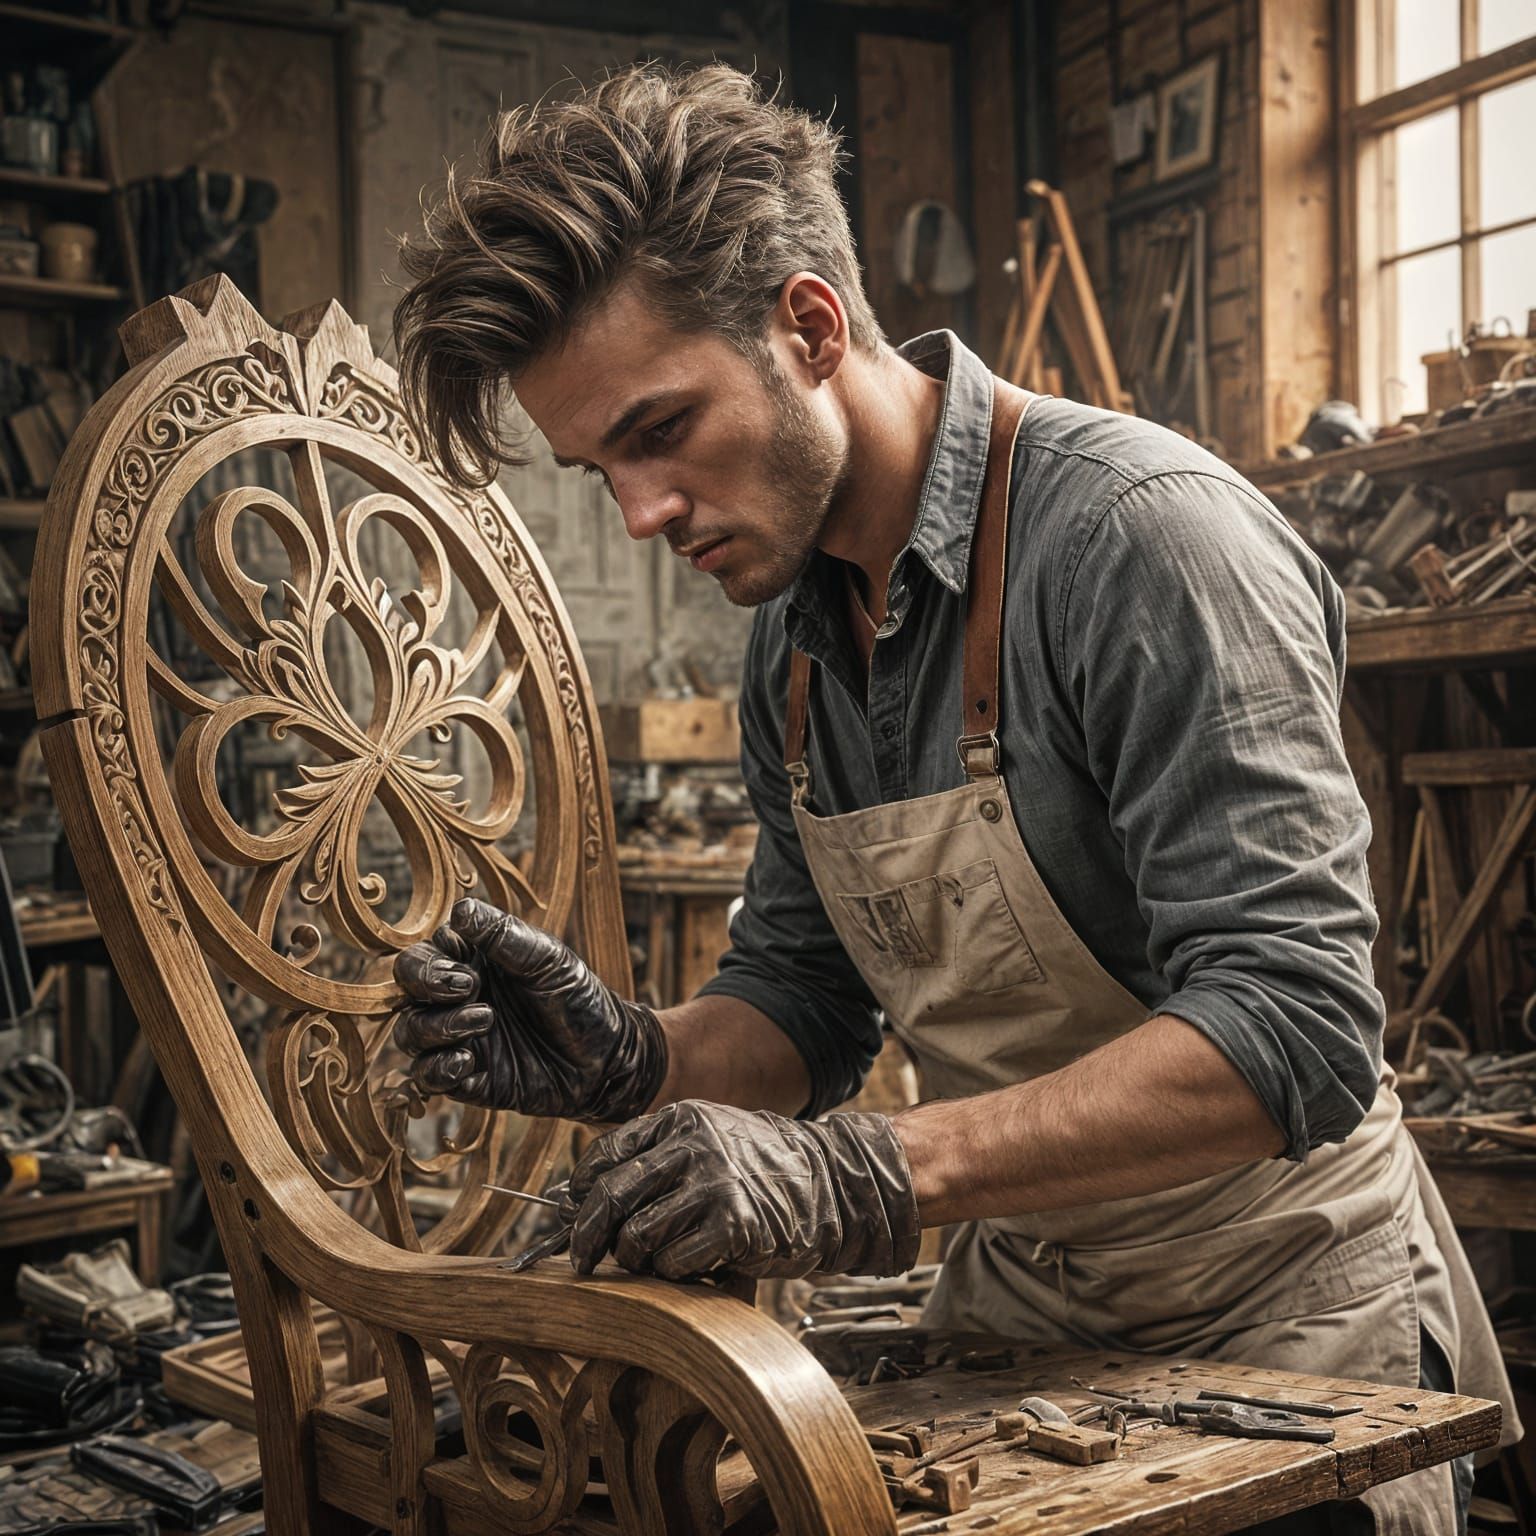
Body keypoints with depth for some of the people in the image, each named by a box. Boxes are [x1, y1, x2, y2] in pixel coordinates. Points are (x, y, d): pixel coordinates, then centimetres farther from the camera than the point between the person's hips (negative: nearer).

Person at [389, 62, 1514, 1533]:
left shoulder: (1141, 531, -25)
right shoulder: (793, 636, 0)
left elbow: (1291, 1025, -32)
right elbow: (803, 1002, 5)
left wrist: (871, 1175, -40)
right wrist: (634, 1059, -16)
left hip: (1277, 1311, -6)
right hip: (1014, 1302, 6)